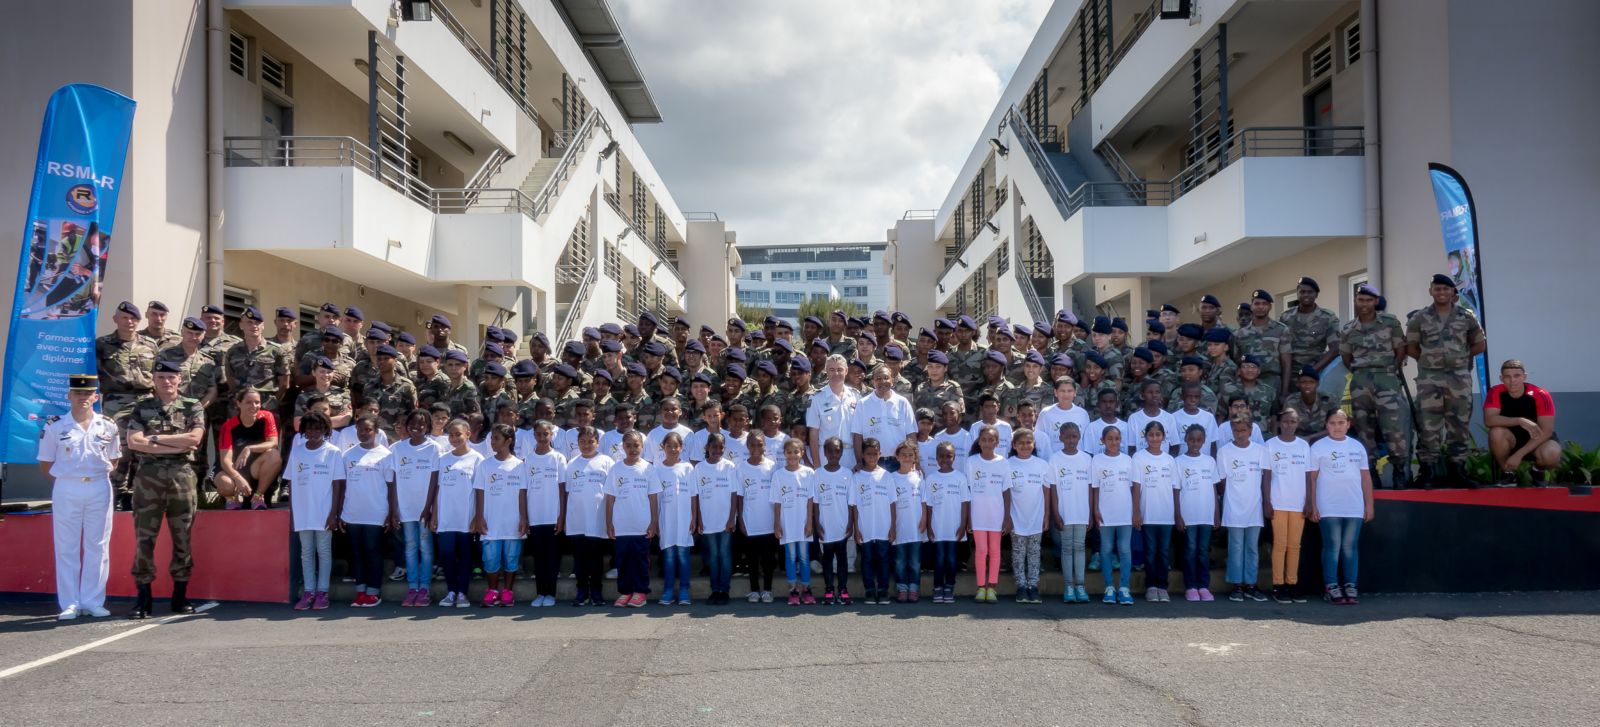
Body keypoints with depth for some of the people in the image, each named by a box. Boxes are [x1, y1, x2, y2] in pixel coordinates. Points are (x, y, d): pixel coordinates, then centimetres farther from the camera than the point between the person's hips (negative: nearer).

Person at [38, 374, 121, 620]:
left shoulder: (108, 426, 4)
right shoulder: (54, 426, 0)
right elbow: (45, 464, 5)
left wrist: (99, 474, 1)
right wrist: (66, 476, -1)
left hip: (99, 489, 1)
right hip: (66, 490, -1)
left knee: (98, 546, 5)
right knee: (67, 547, 2)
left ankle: (93, 602, 12)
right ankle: (69, 604, 8)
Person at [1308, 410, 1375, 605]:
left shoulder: (1357, 447, 11)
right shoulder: (1318, 447, 0)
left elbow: (1365, 476, 13)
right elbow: (1311, 478, -2)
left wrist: (1369, 504, 9)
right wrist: (1313, 506, -7)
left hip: (1354, 507, 4)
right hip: (1329, 508, -3)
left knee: (1351, 547, 6)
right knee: (1332, 546, -2)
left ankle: (1350, 586, 11)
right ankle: (1331, 587, 2)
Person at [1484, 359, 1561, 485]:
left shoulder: (1540, 395, -20)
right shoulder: (1496, 393, -16)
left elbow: (1546, 431, -23)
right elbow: (1489, 420, -30)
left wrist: (1518, 455, -30)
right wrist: (1520, 421, -43)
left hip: (1537, 441, -1)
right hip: (1511, 440, 1)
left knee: (1550, 455, -35)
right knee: (1496, 432, -33)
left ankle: (1538, 471, 4)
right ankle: (1508, 472, -7)